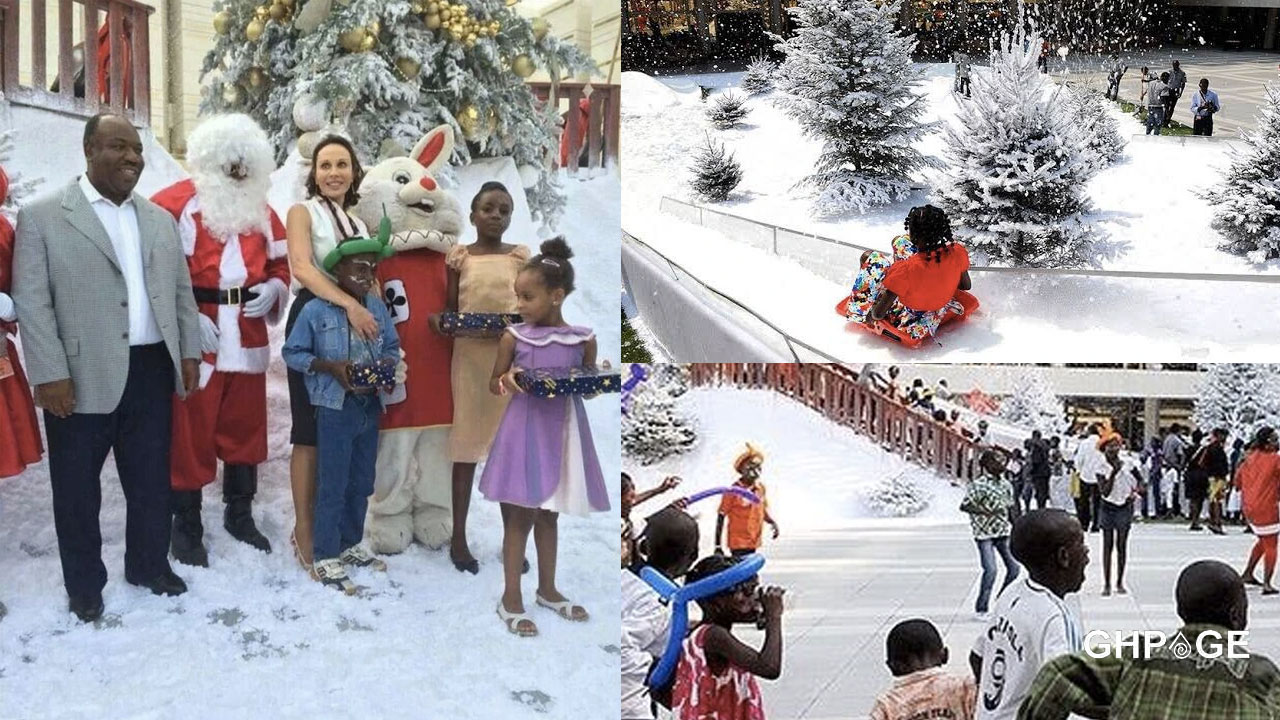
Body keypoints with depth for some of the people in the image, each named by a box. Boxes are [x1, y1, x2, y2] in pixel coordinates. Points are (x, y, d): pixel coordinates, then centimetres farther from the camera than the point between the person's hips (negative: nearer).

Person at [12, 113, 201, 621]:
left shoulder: (160, 219, 13)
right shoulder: (42, 215, -4)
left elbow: (182, 291, 17)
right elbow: (31, 301, -9)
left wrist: (190, 352, 9)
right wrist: (50, 374, -14)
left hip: (152, 371, 5)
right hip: (82, 377, -4)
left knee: (152, 479, 15)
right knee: (77, 488, 7)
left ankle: (150, 564, 33)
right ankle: (84, 584, 22)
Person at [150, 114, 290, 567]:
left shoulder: (261, 210, 13)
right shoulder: (176, 203, -7)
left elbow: (280, 264, 20)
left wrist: (274, 290, -3)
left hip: (248, 339, 6)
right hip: (194, 340, -6)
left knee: (246, 428, 14)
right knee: (190, 433, 0)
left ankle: (240, 514, 28)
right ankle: (186, 526, 10)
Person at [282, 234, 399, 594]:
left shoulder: (378, 306, 3)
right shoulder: (316, 311, -11)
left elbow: (392, 346, 13)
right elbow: (292, 352, -5)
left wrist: (387, 365, -9)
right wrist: (330, 367, -17)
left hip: (370, 406, 5)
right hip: (335, 407, -5)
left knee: (361, 484, 16)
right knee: (332, 486, 0)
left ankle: (350, 544, 32)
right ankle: (325, 558, 9)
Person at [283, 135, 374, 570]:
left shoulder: (360, 222, 16)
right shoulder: (302, 212, -2)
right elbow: (302, 268, -19)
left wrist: (375, 316, 0)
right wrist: (349, 303, -30)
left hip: (355, 326, 6)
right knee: (310, 431, -4)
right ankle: (304, 530, 3)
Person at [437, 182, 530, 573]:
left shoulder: (521, 257, 4)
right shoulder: (459, 256, 2)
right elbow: (449, 309, 5)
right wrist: (439, 321, -15)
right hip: (470, 357, -1)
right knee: (467, 441, 2)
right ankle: (459, 537, 9)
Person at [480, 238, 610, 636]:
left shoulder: (584, 339, -2)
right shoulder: (514, 337, -5)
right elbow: (494, 384, 4)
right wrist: (508, 380, -18)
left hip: (561, 433, 2)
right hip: (525, 431, -2)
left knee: (548, 515, 16)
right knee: (520, 517, 3)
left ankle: (547, 589, 31)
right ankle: (511, 599, 13)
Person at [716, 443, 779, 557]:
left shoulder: (760, 487, 4)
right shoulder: (734, 491, -15)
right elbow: (721, 517, -10)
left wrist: (772, 522, -5)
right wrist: (718, 545, -11)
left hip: (754, 542, 7)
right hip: (739, 543, -7)